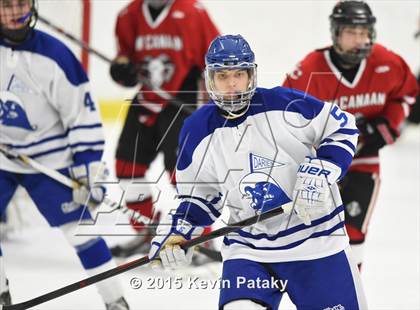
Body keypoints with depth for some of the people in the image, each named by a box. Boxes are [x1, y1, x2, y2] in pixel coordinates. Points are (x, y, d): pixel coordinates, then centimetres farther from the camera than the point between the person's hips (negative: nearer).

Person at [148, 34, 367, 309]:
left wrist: (320, 171, -16)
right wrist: (177, 230, -6)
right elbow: (200, 197, 11)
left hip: (316, 238, -1)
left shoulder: (285, 105, -11)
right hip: (249, 248, 1)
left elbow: (342, 128, -1)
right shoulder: (197, 133, -1)